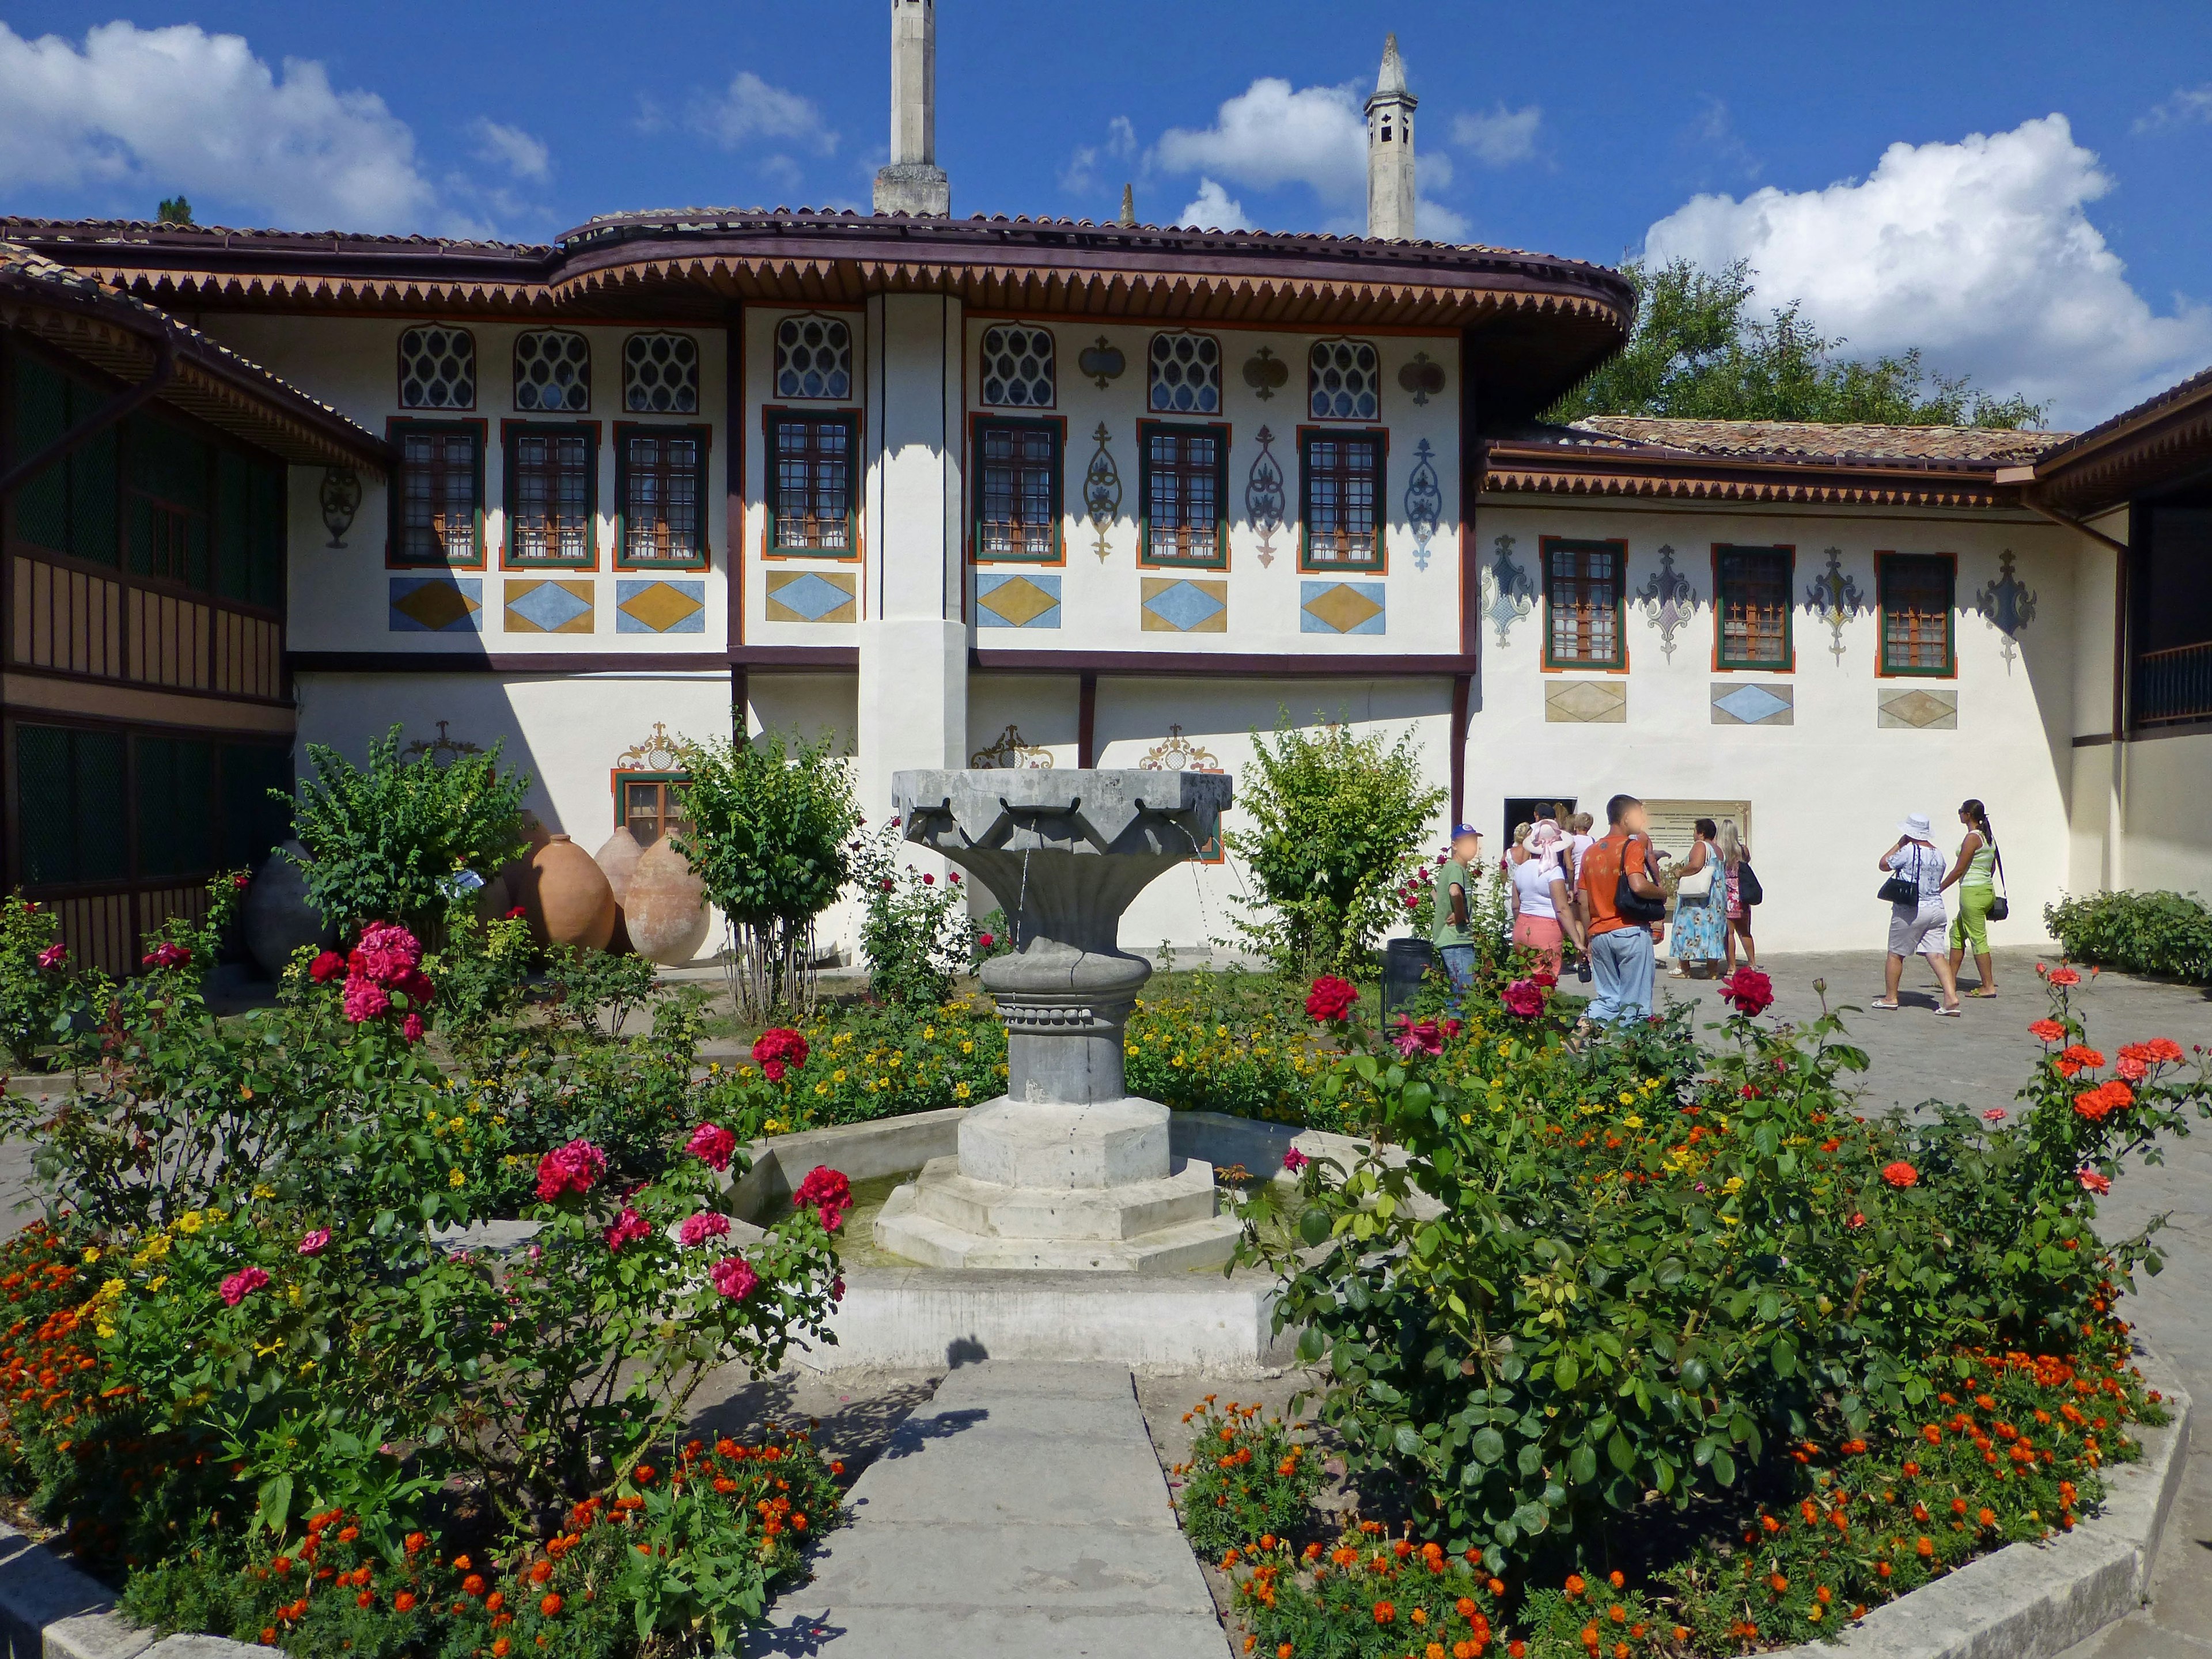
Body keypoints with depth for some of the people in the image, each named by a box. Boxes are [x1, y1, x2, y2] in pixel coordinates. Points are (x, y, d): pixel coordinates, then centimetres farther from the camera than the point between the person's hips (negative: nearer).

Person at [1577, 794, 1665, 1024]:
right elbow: (1638, 886, -24)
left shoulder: (1590, 852, 13)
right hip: (1630, 931, -6)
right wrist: (1662, 893, -5)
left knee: (1607, 997, 14)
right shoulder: (1633, 846, -7)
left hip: (1599, 934, 6)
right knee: (1634, 1002, 1)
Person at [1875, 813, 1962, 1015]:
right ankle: (1951, 996, -11)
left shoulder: (1908, 850, -12)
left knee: (1895, 954, 7)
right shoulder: (1938, 854, 10)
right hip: (1936, 909, 6)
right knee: (1936, 954, 2)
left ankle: (1890, 998, 13)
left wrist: (1899, 845, 6)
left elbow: (1884, 865, -1)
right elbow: (1938, 882, 19)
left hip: (1910, 910, -6)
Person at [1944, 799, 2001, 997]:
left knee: (1978, 939, -4)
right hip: (1987, 890, 9)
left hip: (1972, 892, -9)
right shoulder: (1988, 837, 11)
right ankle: (1950, 979, 22)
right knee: (1957, 933, 17)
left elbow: (1959, 870, -15)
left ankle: (1989, 986, -1)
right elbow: (1992, 868, 17)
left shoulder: (1972, 838, -15)